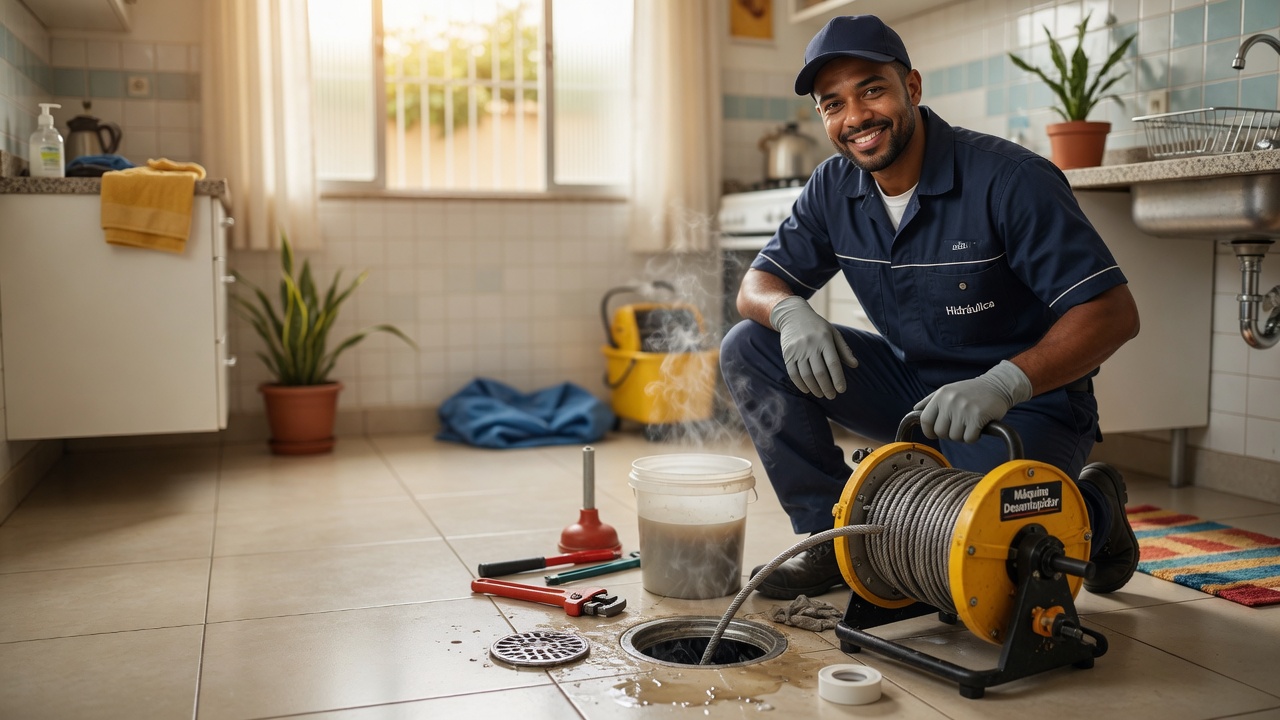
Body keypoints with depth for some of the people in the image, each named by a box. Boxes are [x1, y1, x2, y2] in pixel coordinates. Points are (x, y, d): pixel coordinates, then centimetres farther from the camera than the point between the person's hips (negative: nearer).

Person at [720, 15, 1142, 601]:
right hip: (912, 387, 6)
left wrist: (1003, 384, -38)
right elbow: (756, 285, 2)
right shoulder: (834, 189, -2)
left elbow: (1113, 311, -23)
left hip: (1027, 402, -6)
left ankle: (1093, 508, 6)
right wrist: (790, 312, -24)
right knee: (748, 347, -7)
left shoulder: (1010, 180, -20)